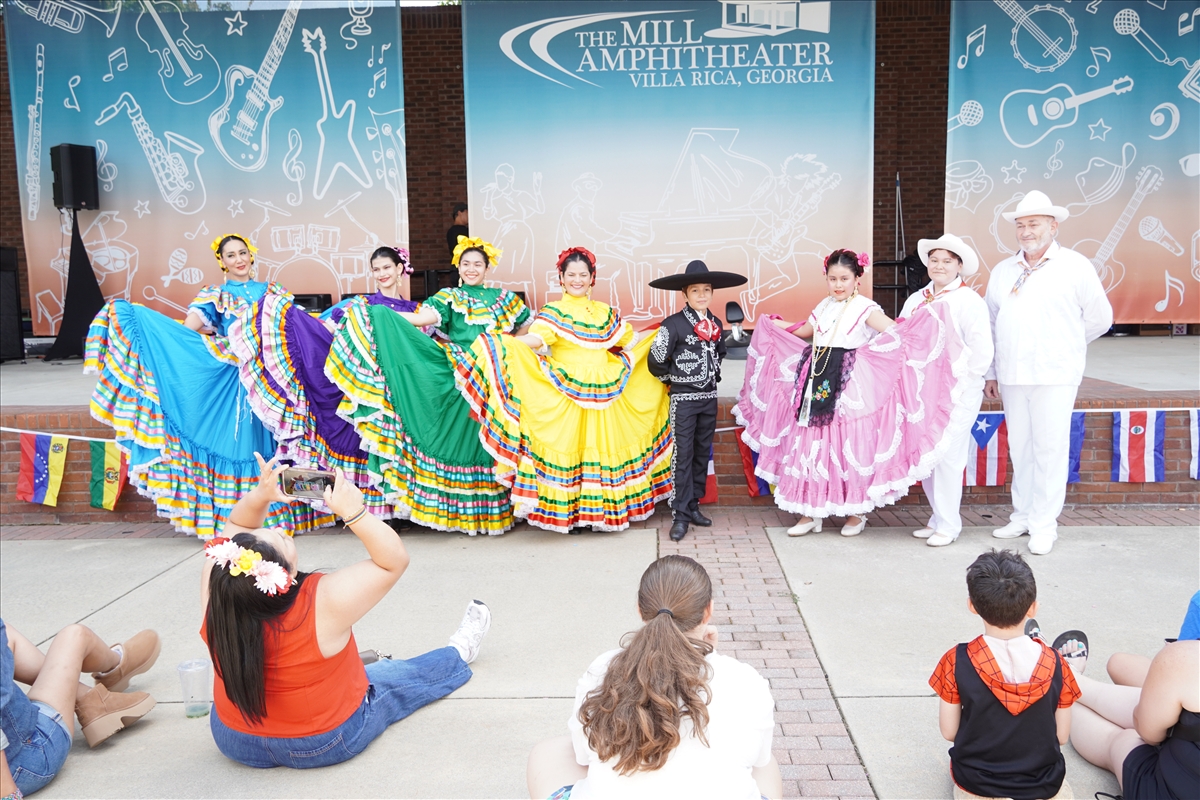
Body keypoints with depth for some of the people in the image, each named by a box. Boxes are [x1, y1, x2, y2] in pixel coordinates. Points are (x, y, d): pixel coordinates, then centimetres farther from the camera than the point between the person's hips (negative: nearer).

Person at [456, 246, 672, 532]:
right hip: (565, 395, -4)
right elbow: (535, 340, -17)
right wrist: (501, 342, -32)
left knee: (602, 446, 4)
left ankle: (601, 508, 15)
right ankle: (566, 511, 5)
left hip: (603, 394, 4)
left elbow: (632, 343, 21)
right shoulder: (553, 312, 1)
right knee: (566, 446, -4)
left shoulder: (606, 313, 15)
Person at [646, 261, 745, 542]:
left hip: (709, 397, 6)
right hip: (683, 399, -6)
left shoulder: (716, 324, 7)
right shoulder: (674, 324, -12)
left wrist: (714, 375, 13)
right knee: (683, 455, -5)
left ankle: (693, 506, 21)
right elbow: (655, 361, -11)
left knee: (702, 454, 10)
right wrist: (674, 378, 1)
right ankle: (681, 515, 1)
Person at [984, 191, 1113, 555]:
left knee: (1050, 449, -2)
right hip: (1012, 376, 4)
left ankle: (1044, 524, 6)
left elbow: (1099, 318, 6)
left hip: (1055, 376, -4)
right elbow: (991, 324, 14)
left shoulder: (1075, 266, 0)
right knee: (1019, 447, 10)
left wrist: (1062, 347, 13)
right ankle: (1022, 515, 21)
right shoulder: (1003, 271, 11)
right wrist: (990, 372, 13)